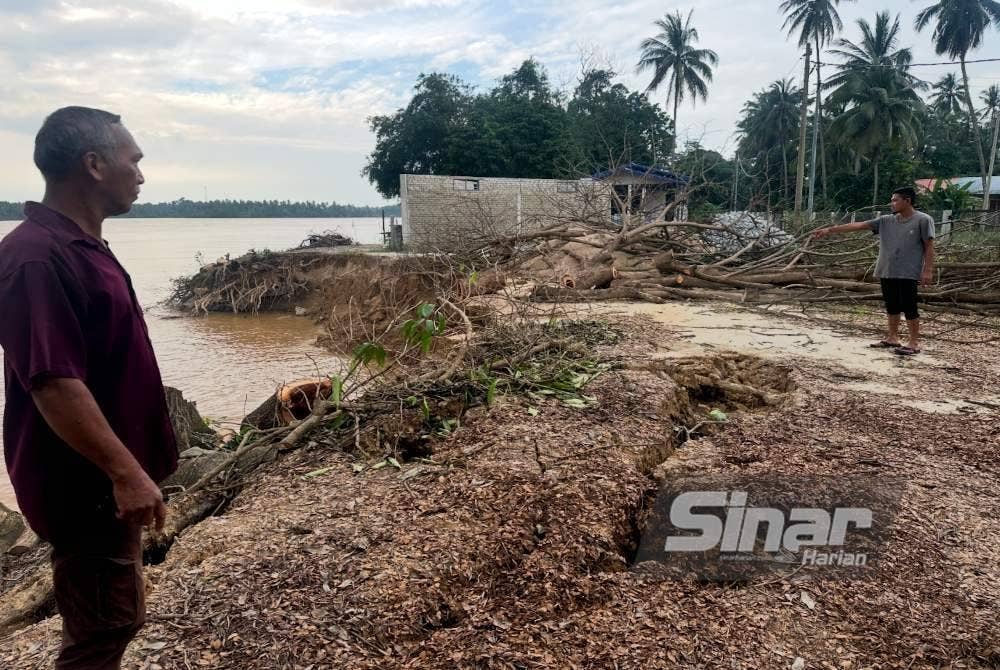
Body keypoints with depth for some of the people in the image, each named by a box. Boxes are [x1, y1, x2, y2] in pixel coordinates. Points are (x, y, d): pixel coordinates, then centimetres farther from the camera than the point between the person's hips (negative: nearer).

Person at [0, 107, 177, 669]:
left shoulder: (84, 247, 9)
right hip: (88, 485, -10)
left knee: (116, 615, 22)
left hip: (107, 477, 10)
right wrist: (124, 471, -27)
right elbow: (53, 382, -28)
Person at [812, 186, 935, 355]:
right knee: (892, 306, 13)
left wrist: (928, 270, -12)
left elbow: (929, 246, -6)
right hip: (887, 272, 6)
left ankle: (914, 343, 4)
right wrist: (829, 229, 2)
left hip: (908, 273, -6)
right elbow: (858, 225, 6)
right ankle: (892, 338, 23)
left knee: (908, 307, -3)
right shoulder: (886, 221, 10)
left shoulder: (923, 220, -5)